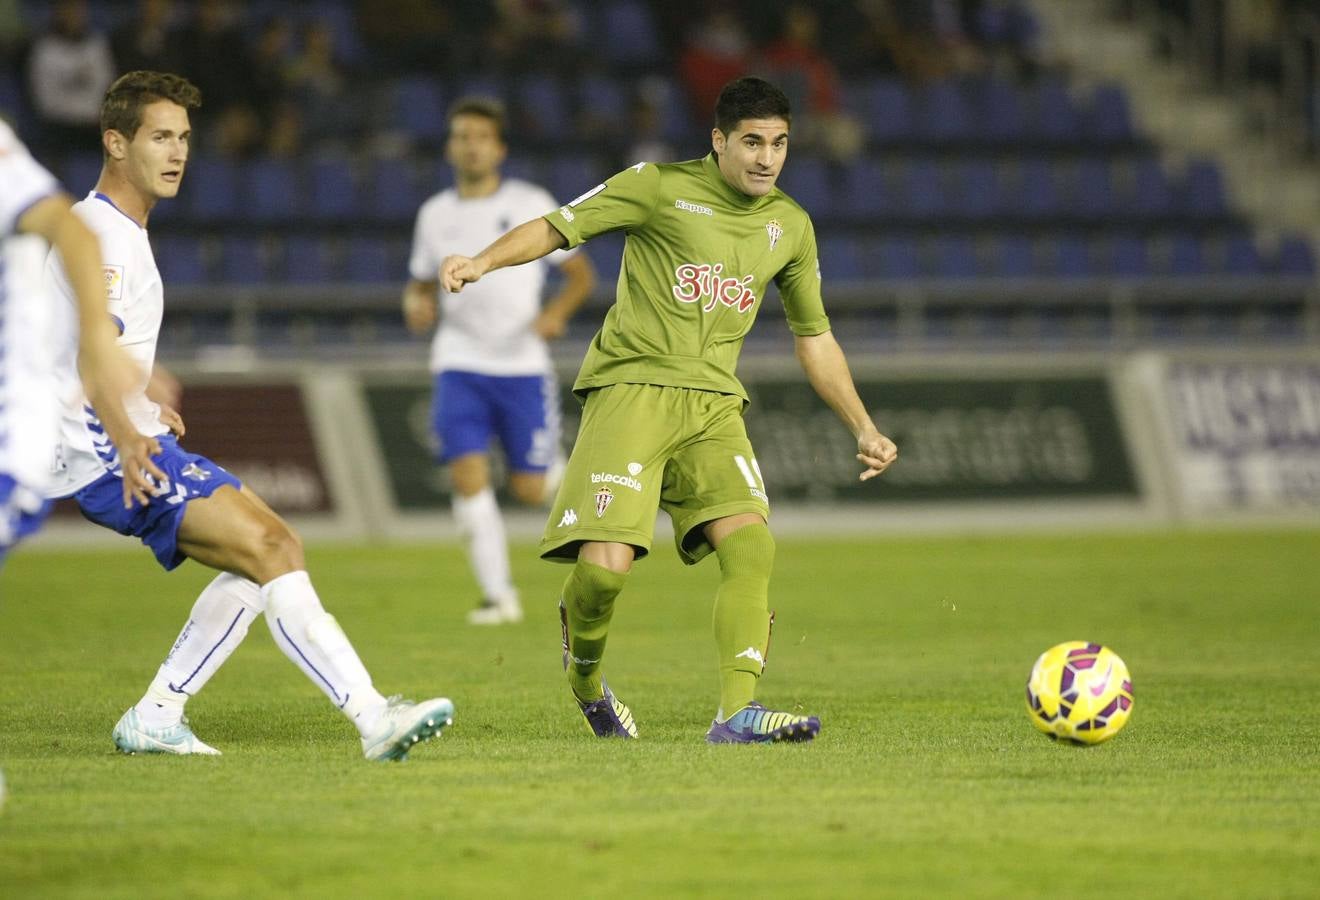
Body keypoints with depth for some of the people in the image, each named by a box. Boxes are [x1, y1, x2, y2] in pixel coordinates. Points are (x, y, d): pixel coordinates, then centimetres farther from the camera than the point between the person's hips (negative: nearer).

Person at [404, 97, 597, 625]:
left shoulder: (531, 205, 2)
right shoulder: (435, 215, 10)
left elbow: (581, 274, 5)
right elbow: (421, 283, 22)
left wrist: (556, 313, -14)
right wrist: (416, 305, -2)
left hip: (522, 365, -2)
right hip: (460, 364, 2)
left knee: (529, 491, -2)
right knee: (468, 476, -16)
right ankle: (498, 595, -10)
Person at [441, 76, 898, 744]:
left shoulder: (790, 226, 13)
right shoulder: (660, 188, -2)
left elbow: (814, 339, 23)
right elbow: (556, 228, -3)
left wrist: (863, 427, 17)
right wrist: (484, 262, -21)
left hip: (713, 404, 5)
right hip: (631, 388, -5)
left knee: (752, 545, -18)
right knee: (606, 563, -16)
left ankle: (737, 712, -21)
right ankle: (584, 676, 15)